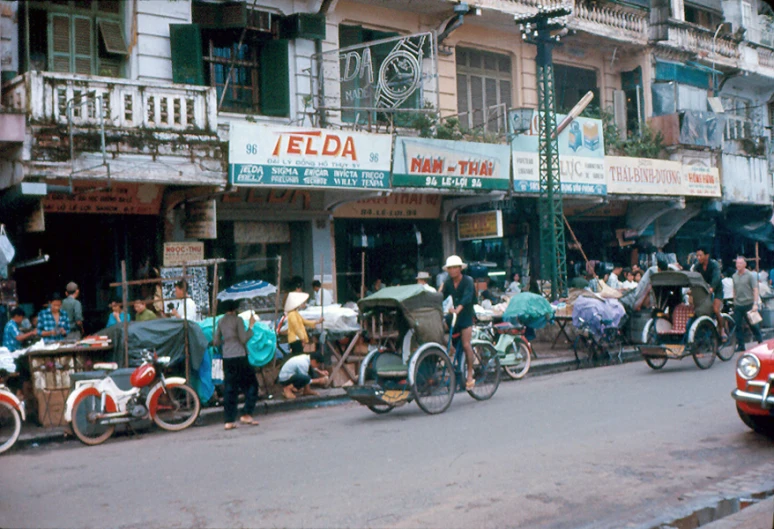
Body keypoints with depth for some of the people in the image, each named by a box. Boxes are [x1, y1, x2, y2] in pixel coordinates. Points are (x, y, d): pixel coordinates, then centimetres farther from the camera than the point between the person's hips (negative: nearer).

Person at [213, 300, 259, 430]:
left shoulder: (221, 322, 11)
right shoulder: (237, 320, -5)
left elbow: (216, 342, 12)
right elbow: (243, 339, -10)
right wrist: (251, 326, -1)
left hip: (226, 359, 6)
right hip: (239, 357, -6)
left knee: (229, 389, 7)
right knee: (251, 385, 7)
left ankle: (229, 421, 4)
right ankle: (246, 414, -3)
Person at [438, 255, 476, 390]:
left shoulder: (468, 281, -12)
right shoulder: (448, 283, 3)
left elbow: (467, 297, -28)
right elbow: (441, 296, -4)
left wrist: (458, 308, -45)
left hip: (466, 315, -5)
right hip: (453, 315, 5)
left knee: (466, 345, -11)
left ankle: (470, 375, -3)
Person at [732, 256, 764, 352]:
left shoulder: (750, 275, -4)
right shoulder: (735, 276, 10)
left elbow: (755, 290, -7)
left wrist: (755, 303, -15)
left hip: (748, 304, -4)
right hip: (738, 305, 4)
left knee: (753, 325, 2)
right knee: (737, 325, 1)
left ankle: (760, 342, 18)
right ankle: (740, 345, 9)